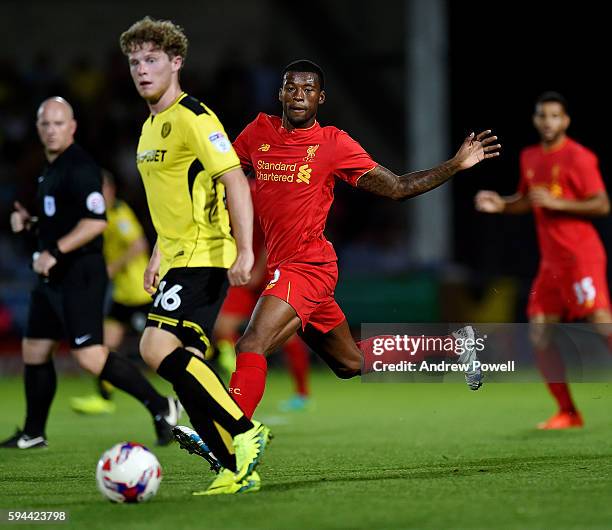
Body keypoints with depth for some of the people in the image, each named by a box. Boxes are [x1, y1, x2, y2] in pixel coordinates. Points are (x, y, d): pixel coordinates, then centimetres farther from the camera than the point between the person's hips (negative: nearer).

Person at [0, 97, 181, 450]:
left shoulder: (79, 167, -15)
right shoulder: (51, 168, 16)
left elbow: (96, 222, -24)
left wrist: (54, 252, -24)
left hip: (80, 275, -10)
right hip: (55, 276, 10)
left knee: (90, 355, -15)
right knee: (34, 350, 12)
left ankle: (161, 407, -9)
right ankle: (33, 434, 22)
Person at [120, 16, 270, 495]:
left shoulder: (192, 118, -12)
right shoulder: (152, 126, 17)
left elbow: (235, 180, -19)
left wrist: (244, 250, -26)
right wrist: (159, 255, 27)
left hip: (205, 258, -10)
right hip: (180, 258, 10)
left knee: (158, 347, -21)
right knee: (187, 367, 4)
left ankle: (245, 433, -13)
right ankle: (238, 469, 7)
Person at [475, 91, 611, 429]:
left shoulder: (578, 158, -9)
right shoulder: (530, 157, 13)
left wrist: (556, 202, -18)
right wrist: (500, 205, 8)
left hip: (581, 255, -8)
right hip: (551, 259, 8)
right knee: (540, 334, 3)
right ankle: (567, 412, 10)